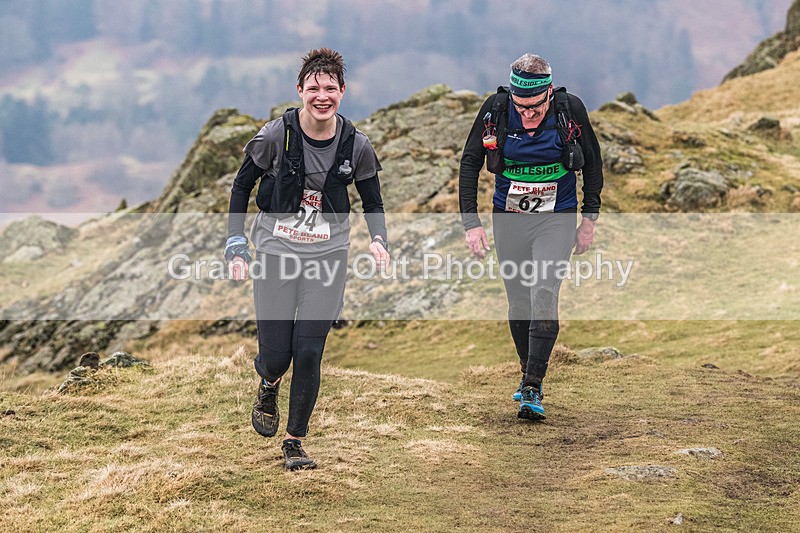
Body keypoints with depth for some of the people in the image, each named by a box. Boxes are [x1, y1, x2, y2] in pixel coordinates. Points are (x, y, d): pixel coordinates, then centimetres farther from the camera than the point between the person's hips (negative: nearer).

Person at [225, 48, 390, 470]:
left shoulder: (357, 146, -5)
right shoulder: (275, 136, -11)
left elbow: (373, 203, 8)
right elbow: (241, 187, 1)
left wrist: (378, 239, -12)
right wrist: (236, 249, -4)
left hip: (328, 257, 1)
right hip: (275, 253, -1)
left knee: (309, 352, -6)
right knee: (276, 354, -1)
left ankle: (294, 442, 12)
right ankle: (268, 386, 38)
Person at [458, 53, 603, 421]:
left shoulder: (571, 110, -13)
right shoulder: (495, 110, -13)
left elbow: (592, 162, 2)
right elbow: (470, 164, -2)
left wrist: (589, 218, 1)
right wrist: (471, 222, -9)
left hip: (557, 219, -2)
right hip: (509, 220, 2)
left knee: (544, 295, -18)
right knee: (518, 303, 7)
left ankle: (533, 389, -17)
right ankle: (528, 375, 28)